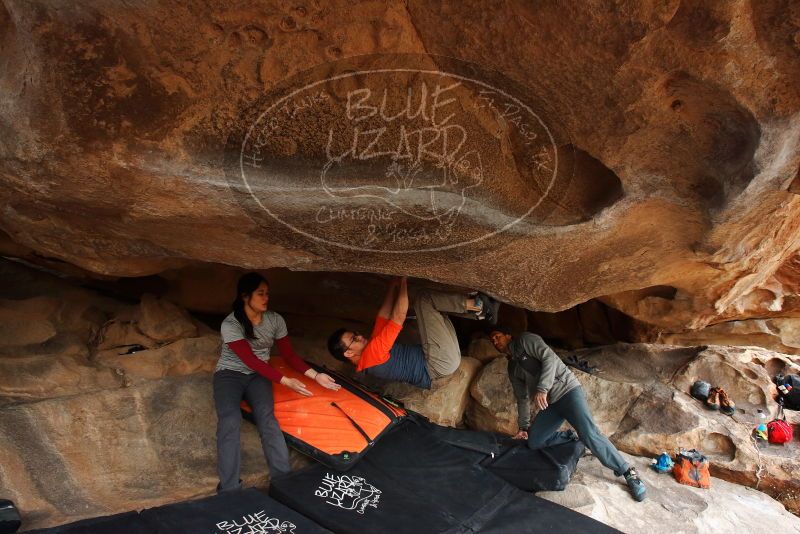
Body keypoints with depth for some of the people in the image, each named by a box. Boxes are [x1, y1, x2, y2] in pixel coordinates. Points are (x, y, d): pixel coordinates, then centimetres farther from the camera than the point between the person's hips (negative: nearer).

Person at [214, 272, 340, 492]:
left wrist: (315, 375, -12)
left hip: (258, 375, 3)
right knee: (230, 420, -29)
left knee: (266, 417, -25)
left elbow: (289, 355, 1)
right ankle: (230, 489, -29)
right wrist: (285, 381, -28)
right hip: (230, 373, -2)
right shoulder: (230, 325, -17)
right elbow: (251, 361, -21)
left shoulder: (275, 320, -4)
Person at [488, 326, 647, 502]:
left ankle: (628, 472, -8)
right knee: (534, 443, -2)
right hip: (549, 403, 8)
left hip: (567, 389, -8)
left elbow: (549, 357, -18)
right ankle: (569, 438, 18)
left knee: (589, 434, -24)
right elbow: (522, 398, 22)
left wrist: (542, 389, -26)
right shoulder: (512, 369, 17)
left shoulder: (525, 340, -4)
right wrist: (523, 426, 20)